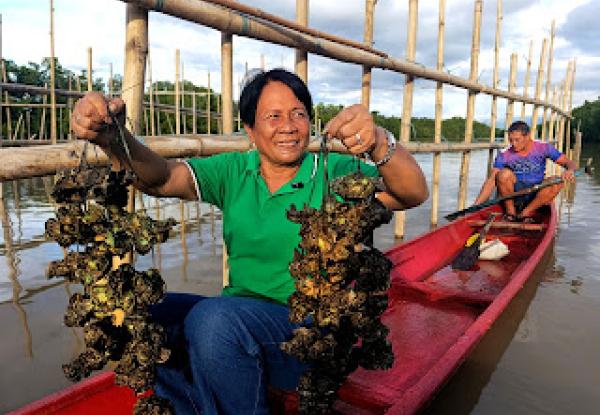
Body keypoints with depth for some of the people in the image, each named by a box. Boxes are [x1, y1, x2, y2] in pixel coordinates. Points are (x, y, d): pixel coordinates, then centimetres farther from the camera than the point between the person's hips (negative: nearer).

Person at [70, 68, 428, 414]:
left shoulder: (335, 173, -6)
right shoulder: (234, 172, 4)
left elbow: (413, 194, -20)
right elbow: (162, 178, -10)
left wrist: (378, 143, -41)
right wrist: (112, 138, -30)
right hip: (238, 316, 5)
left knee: (213, 318, -28)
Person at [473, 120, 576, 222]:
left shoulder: (543, 148, -4)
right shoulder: (504, 155, -9)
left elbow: (569, 163, -3)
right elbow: (491, 181, -13)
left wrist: (570, 170, -29)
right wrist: (476, 205, -23)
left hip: (536, 195, 1)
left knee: (557, 182, -27)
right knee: (504, 174, -29)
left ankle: (524, 214, -19)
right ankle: (510, 212, -12)